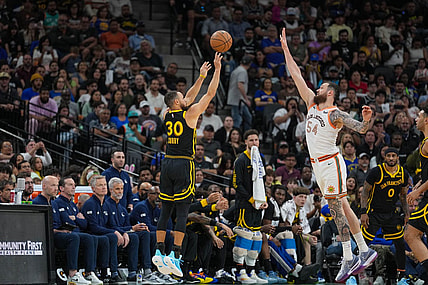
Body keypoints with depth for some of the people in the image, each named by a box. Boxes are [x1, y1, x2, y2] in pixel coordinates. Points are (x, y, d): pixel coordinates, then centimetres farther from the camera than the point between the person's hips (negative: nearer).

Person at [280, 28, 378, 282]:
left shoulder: (335, 114, -11)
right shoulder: (313, 105, 10)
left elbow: (361, 129, -20)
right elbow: (296, 75, 12)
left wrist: (367, 119, -43)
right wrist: (286, 49, 11)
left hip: (331, 162, -8)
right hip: (318, 164, 8)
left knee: (336, 208, -11)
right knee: (342, 207, 8)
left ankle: (349, 259, -10)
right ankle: (365, 251, 12)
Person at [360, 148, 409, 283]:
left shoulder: (403, 174, 0)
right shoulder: (376, 172, -14)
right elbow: (365, 192, -8)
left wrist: (406, 213, 5)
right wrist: (363, 212, -16)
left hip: (391, 213, 4)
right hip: (374, 212, -4)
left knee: (400, 243, 3)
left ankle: (402, 275, 15)